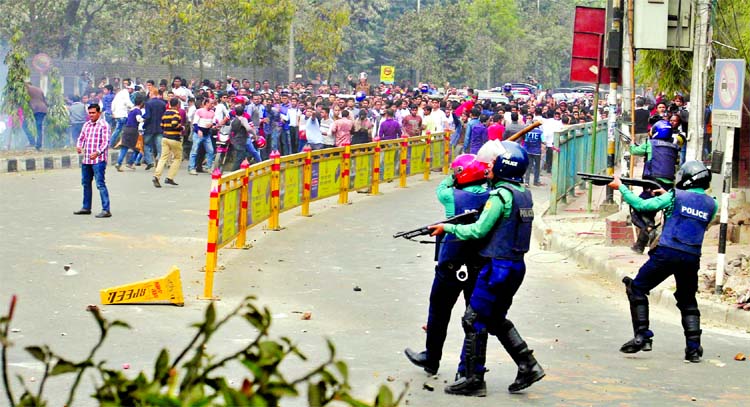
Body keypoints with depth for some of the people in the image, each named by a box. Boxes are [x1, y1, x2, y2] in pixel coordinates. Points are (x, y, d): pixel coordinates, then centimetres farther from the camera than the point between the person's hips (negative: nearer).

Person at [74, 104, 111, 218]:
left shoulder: (103, 125, -8)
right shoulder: (86, 125, 14)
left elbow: (106, 142, -14)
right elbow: (81, 138, 20)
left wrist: (97, 152, -27)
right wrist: (79, 146, -2)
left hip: (98, 160, -8)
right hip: (86, 160, 8)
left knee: (100, 185, -11)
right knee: (86, 183, 16)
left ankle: (106, 210, -12)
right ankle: (86, 207, 30)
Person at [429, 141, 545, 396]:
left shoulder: (501, 194, -17)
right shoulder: (523, 193, 10)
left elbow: (478, 230, -17)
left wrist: (447, 228, -6)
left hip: (498, 266, -9)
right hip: (516, 265, 9)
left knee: (475, 320, 0)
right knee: (496, 319, 20)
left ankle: (471, 379, 5)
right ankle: (528, 367, 17)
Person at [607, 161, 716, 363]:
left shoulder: (676, 196, -3)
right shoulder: (712, 205, 10)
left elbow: (641, 205, -2)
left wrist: (621, 187, 10)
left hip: (667, 253, -4)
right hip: (691, 258, 4)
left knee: (637, 289, 10)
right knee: (688, 301, 19)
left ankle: (642, 336, 0)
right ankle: (693, 347, 9)